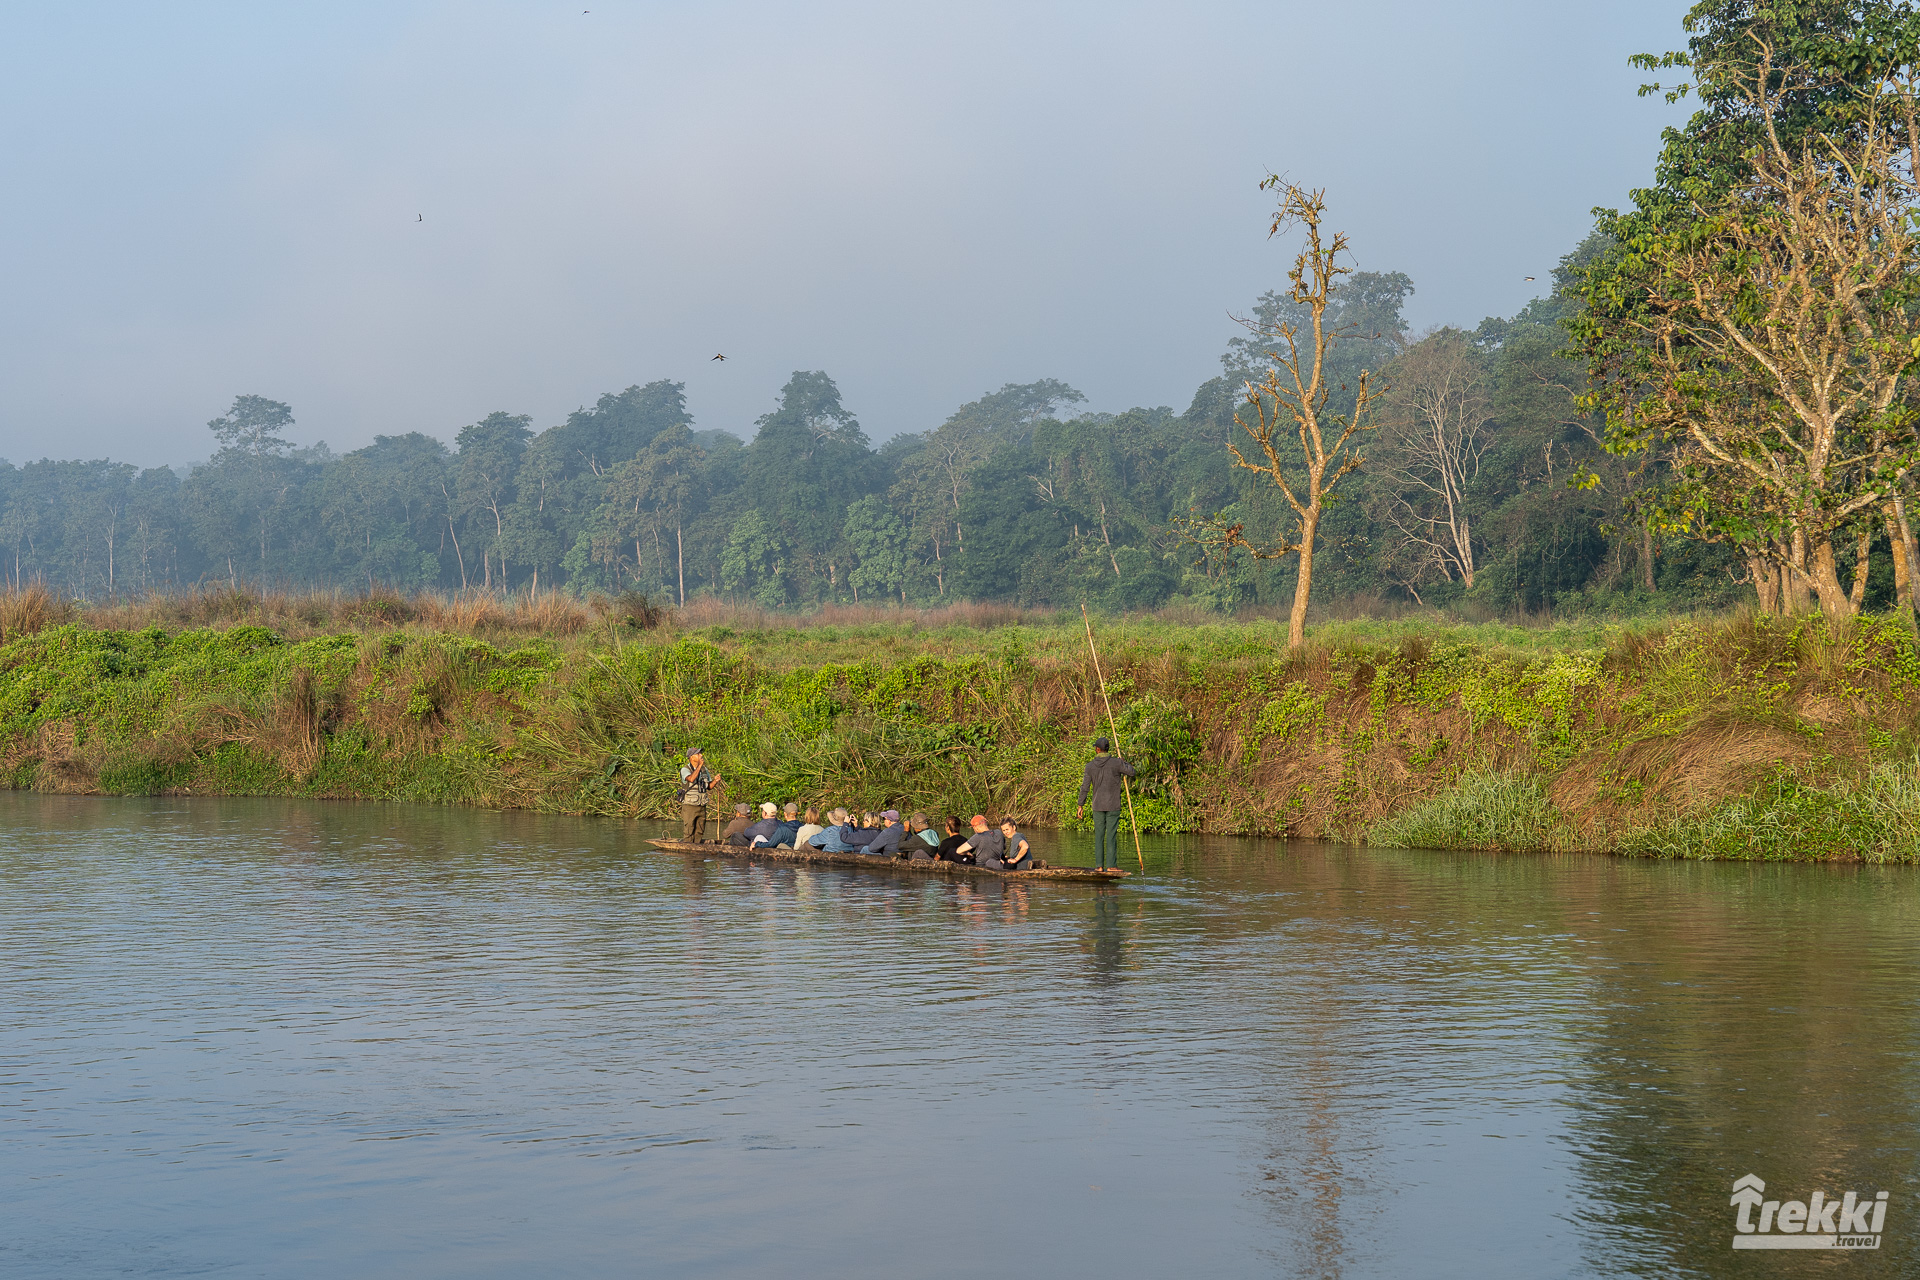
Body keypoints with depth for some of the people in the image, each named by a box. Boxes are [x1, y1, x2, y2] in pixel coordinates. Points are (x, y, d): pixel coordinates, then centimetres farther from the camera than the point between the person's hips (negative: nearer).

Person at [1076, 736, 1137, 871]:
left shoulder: (1090, 766, -2)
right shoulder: (1116, 763, -9)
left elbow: (1084, 787, -1)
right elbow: (1132, 773, 0)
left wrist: (1080, 806, 7)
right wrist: (1124, 762, 18)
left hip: (1098, 806, 2)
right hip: (1113, 806, -2)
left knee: (1098, 836, 7)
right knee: (1111, 836, -1)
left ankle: (1099, 866, 6)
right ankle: (1111, 865, -4)